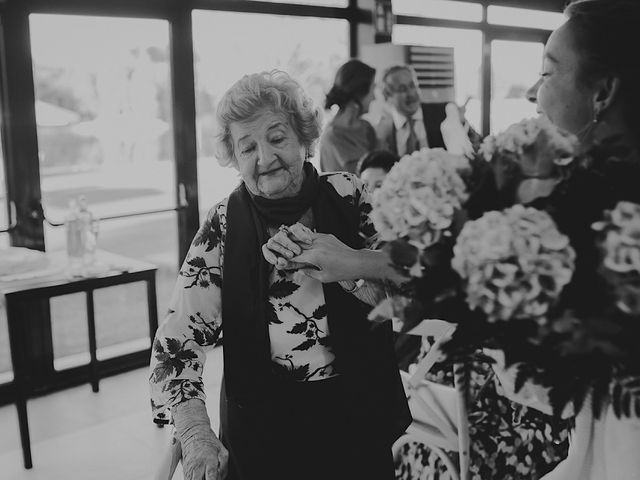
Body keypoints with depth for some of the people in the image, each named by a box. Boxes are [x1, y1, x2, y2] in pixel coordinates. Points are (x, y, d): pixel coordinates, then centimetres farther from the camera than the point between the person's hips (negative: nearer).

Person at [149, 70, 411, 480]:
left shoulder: (349, 196, -4)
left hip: (361, 418, 1)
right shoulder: (223, 229, -7)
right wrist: (196, 433, -25)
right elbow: (179, 340, -11)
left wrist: (355, 263, -24)